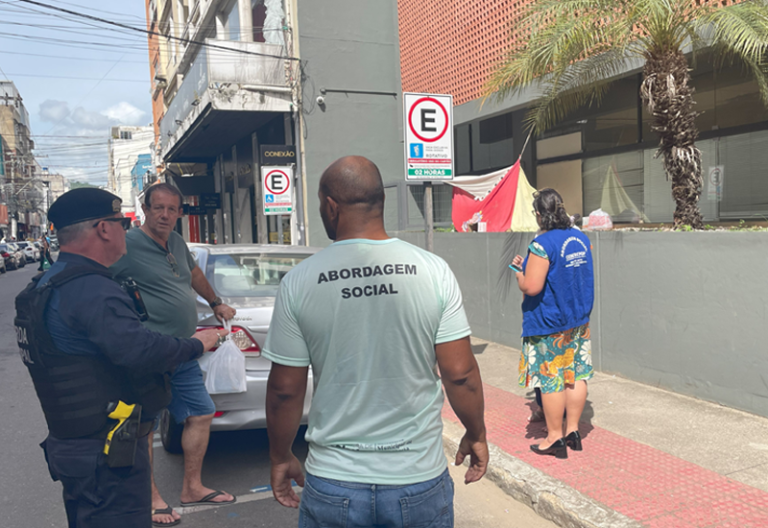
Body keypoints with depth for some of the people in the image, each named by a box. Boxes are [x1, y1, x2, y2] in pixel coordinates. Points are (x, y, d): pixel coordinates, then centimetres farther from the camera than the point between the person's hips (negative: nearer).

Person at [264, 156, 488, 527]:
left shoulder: (298, 282, -10)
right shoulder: (434, 270, -9)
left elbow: (284, 389, -4)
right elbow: (460, 373, -7)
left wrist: (280, 458, 11)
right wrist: (476, 434, 11)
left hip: (332, 486, 0)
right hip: (420, 479, 1)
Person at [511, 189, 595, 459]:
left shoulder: (542, 244, -21)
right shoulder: (582, 238, 5)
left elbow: (531, 287, -24)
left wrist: (519, 273, -2)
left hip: (549, 327, -7)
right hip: (579, 321, 8)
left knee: (551, 380, 4)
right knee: (576, 376, 14)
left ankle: (555, 438, 14)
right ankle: (572, 431, 24)